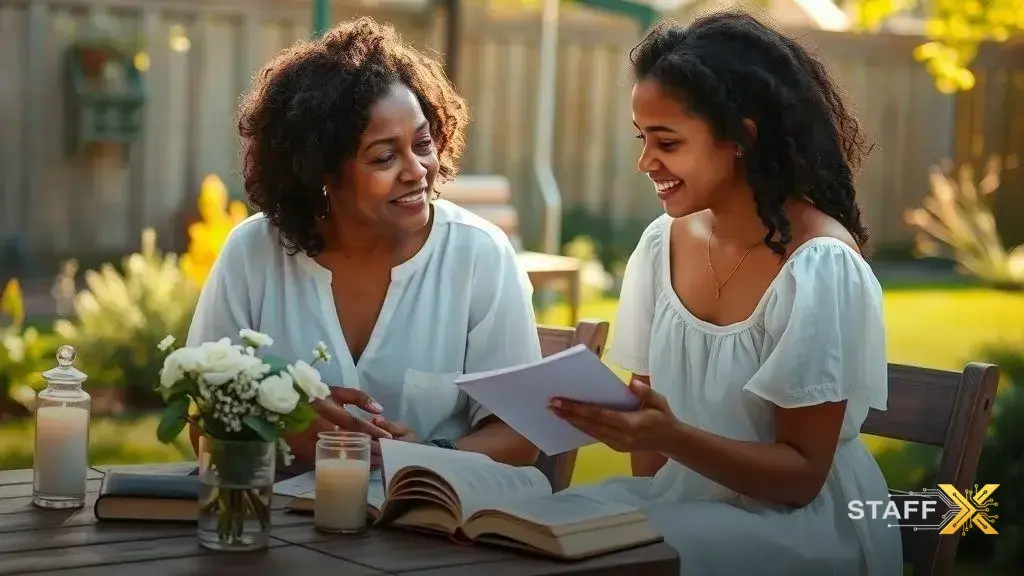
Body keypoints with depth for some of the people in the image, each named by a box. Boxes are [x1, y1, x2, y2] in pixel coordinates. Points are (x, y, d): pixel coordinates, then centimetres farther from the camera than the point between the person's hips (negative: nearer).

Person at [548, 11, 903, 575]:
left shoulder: (818, 267, -17)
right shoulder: (662, 242, 1)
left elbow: (801, 476, -16)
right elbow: (649, 420, 7)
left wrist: (672, 438, -30)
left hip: (802, 525, -5)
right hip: (683, 499, 6)